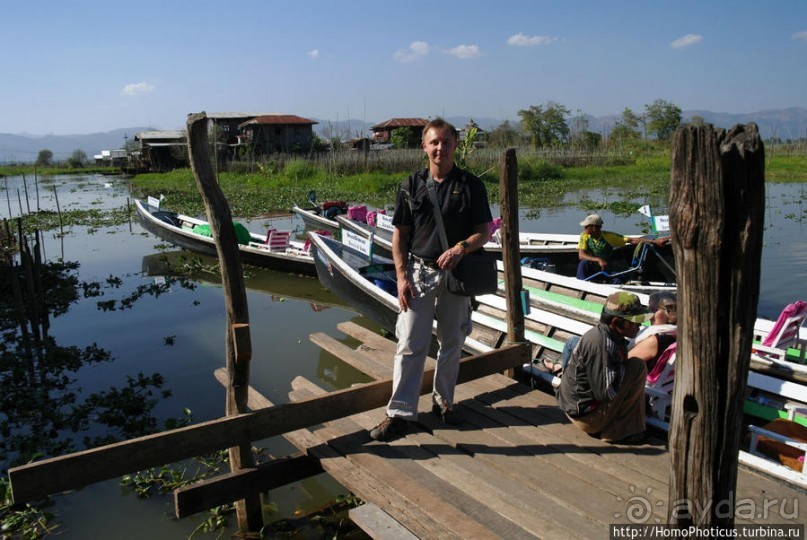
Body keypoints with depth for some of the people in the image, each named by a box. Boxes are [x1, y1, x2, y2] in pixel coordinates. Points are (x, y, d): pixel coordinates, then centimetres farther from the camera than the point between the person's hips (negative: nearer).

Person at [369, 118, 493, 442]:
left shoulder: (470, 185, 0)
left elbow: (484, 232, -1)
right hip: (418, 272, 0)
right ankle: (400, 413, 4)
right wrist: (401, 276, -6)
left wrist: (461, 248, -21)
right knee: (410, 345, -2)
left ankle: (443, 400, 32)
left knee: (451, 344, 13)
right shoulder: (411, 185, 2)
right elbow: (399, 235, 3)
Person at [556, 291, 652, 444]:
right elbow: (605, 392, -27)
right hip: (587, 415, -10)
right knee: (638, 367, -14)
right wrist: (623, 365, -14)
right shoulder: (600, 343, -26)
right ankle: (621, 431, -7)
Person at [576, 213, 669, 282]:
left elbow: (631, 240, -16)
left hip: (606, 270, 0)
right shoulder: (584, 236, -10)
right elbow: (581, 255, -22)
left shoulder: (608, 236, -12)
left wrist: (654, 241, -25)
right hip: (590, 270, 0)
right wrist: (598, 260, -37)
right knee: (583, 263, -32)